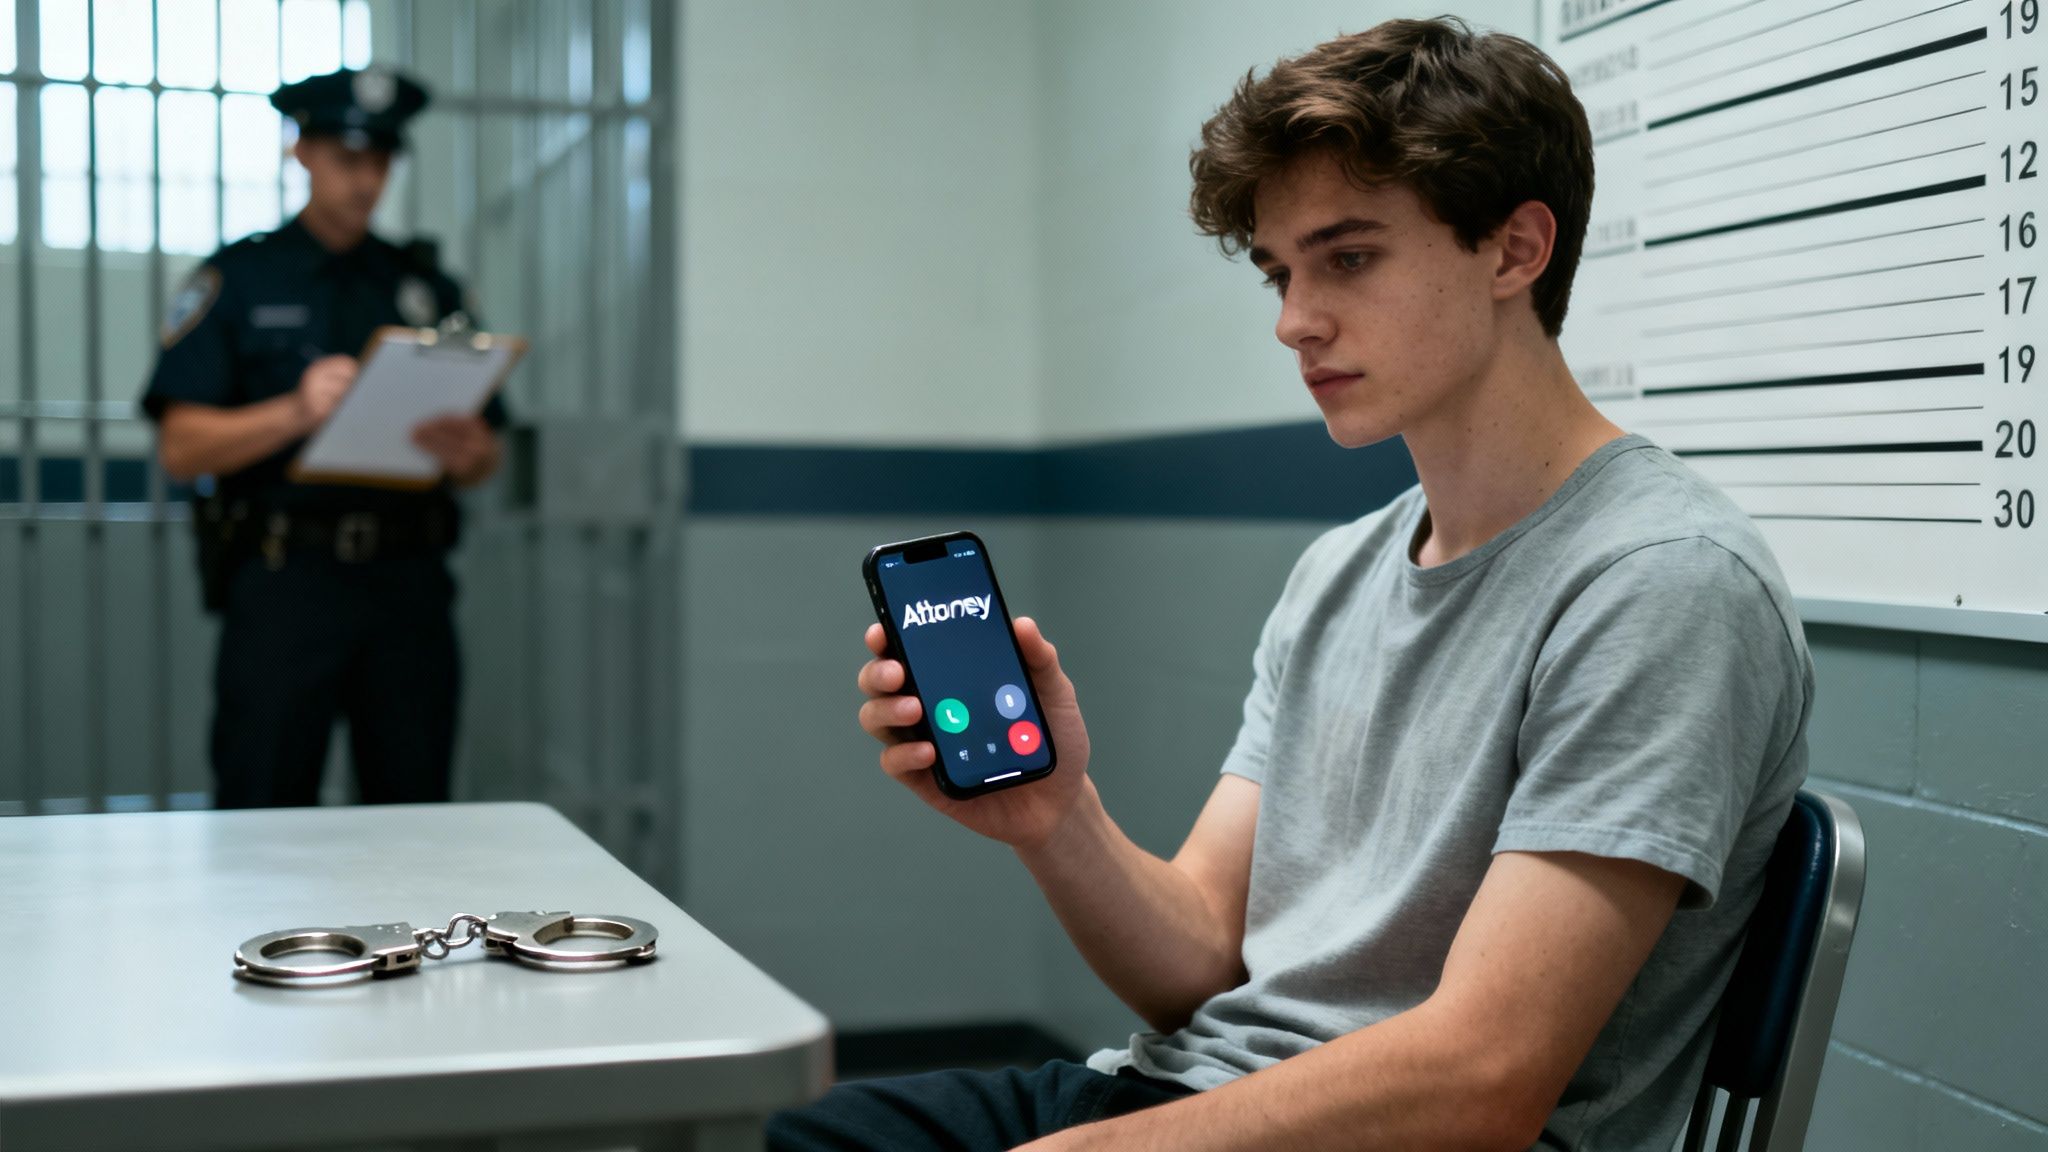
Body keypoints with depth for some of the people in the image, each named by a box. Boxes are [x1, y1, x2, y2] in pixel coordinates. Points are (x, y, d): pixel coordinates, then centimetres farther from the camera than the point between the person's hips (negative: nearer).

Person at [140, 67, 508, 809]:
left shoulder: (429, 288, 16)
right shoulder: (236, 280, 6)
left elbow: (486, 459, 14)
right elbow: (180, 449, -3)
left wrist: (467, 453, -9)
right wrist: (294, 413, -19)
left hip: (409, 583, 3)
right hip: (282, 587, -3)